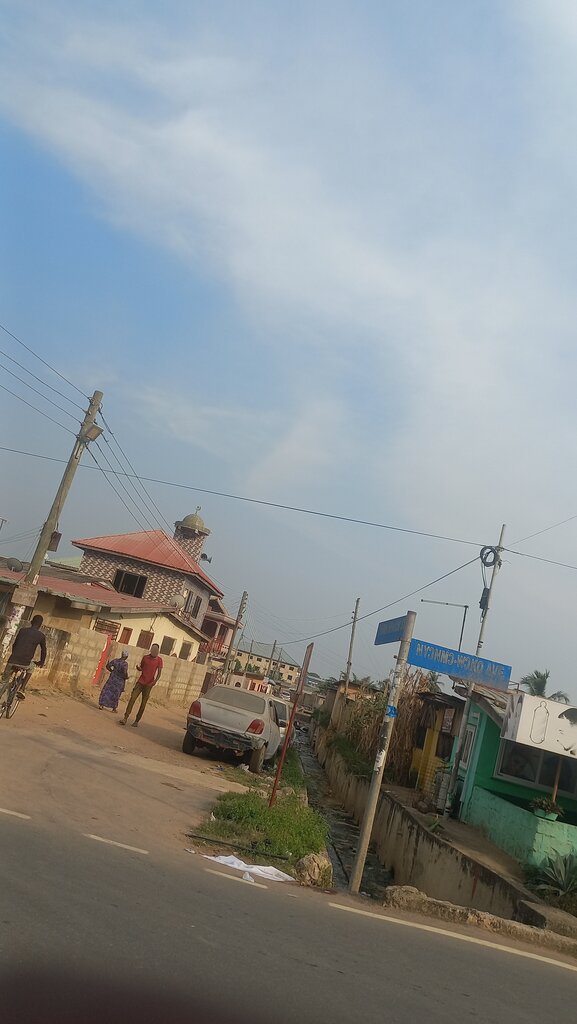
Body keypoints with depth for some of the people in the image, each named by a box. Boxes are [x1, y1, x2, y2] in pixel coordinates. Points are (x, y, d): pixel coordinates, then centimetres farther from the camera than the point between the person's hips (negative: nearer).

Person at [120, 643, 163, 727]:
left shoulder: (159, 660, -1)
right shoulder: (145, 657, 6)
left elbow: (159, 673, -2)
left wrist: (155, 681, -17)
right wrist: (138, 668, -7)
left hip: (148, 685, -2)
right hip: (140, 682, 2)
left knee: (143, 703, 0)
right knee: (132, 699, -10)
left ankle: (137, 721, 7)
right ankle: (125, 718, -11)